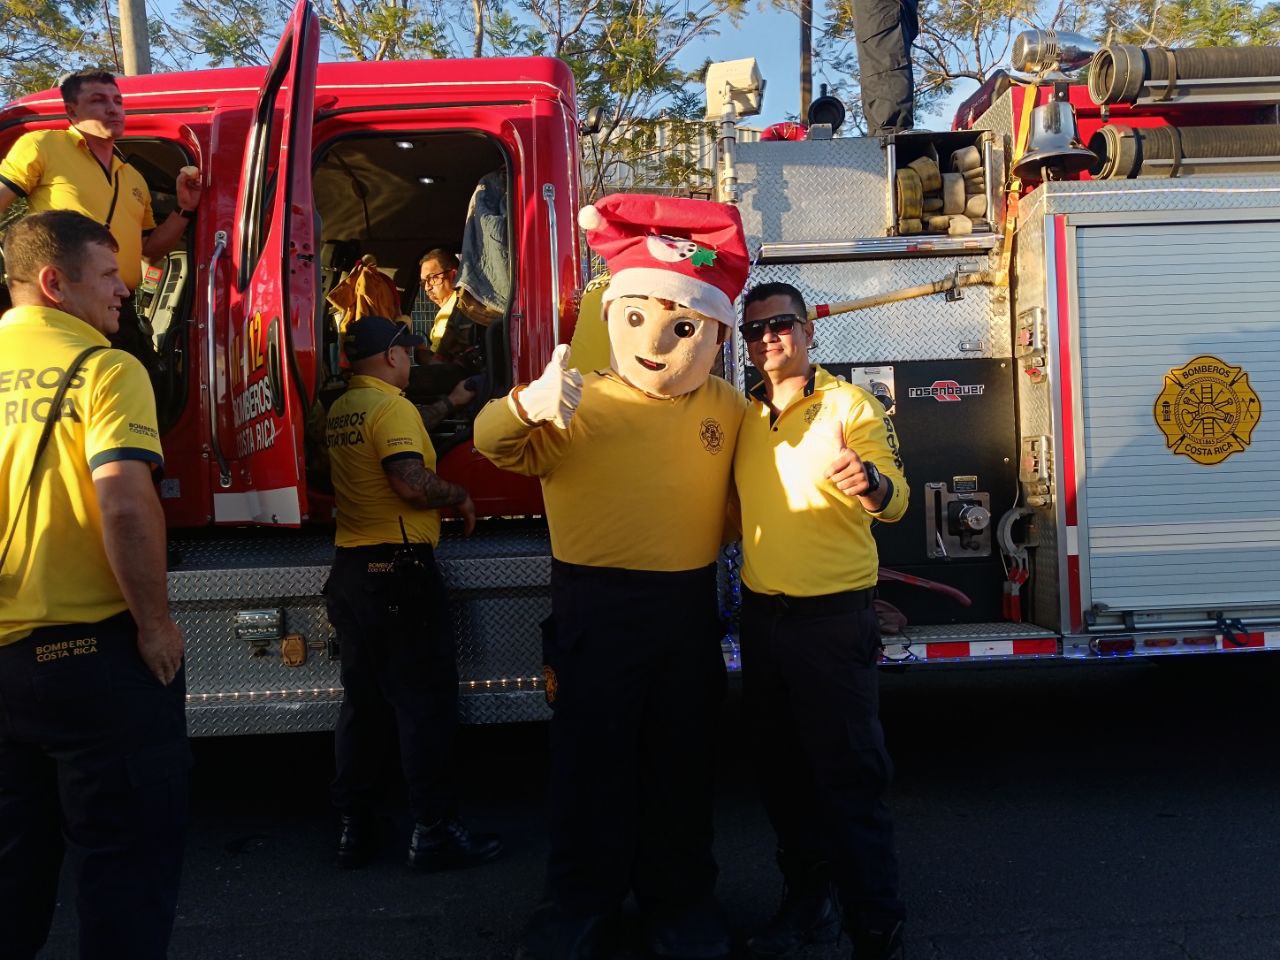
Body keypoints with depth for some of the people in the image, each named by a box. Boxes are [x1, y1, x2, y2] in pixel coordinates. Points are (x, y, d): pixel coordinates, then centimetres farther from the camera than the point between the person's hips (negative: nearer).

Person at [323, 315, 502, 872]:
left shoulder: (338, 412, 14)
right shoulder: (392, 407, -12)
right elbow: (411, 482, -24)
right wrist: (460, 497, -7)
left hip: (350, 569, 9)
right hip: (399, 569, -9)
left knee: (361, 700, 14)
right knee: (426, 701, -1)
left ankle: (353, 827, 20)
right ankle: (434, 832, 5)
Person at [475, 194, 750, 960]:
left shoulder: (726, 410, 3)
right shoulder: (580, 402, -8)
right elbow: (495, 441, -25)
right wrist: (526, 405, -44)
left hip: (689, 609, 3)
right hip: (595, 608, -2)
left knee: (683, 759, 14)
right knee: (591, 757, 7)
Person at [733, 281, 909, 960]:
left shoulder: (850, 405, -7)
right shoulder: (743, 415, 9)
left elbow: (894, 500, -19)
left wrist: (870, 484, -39)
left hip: (833, 619, -6)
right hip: (761, 616, 6)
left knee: (850, 777, -2)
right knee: (782, 771, 16)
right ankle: (807, 899, 33)